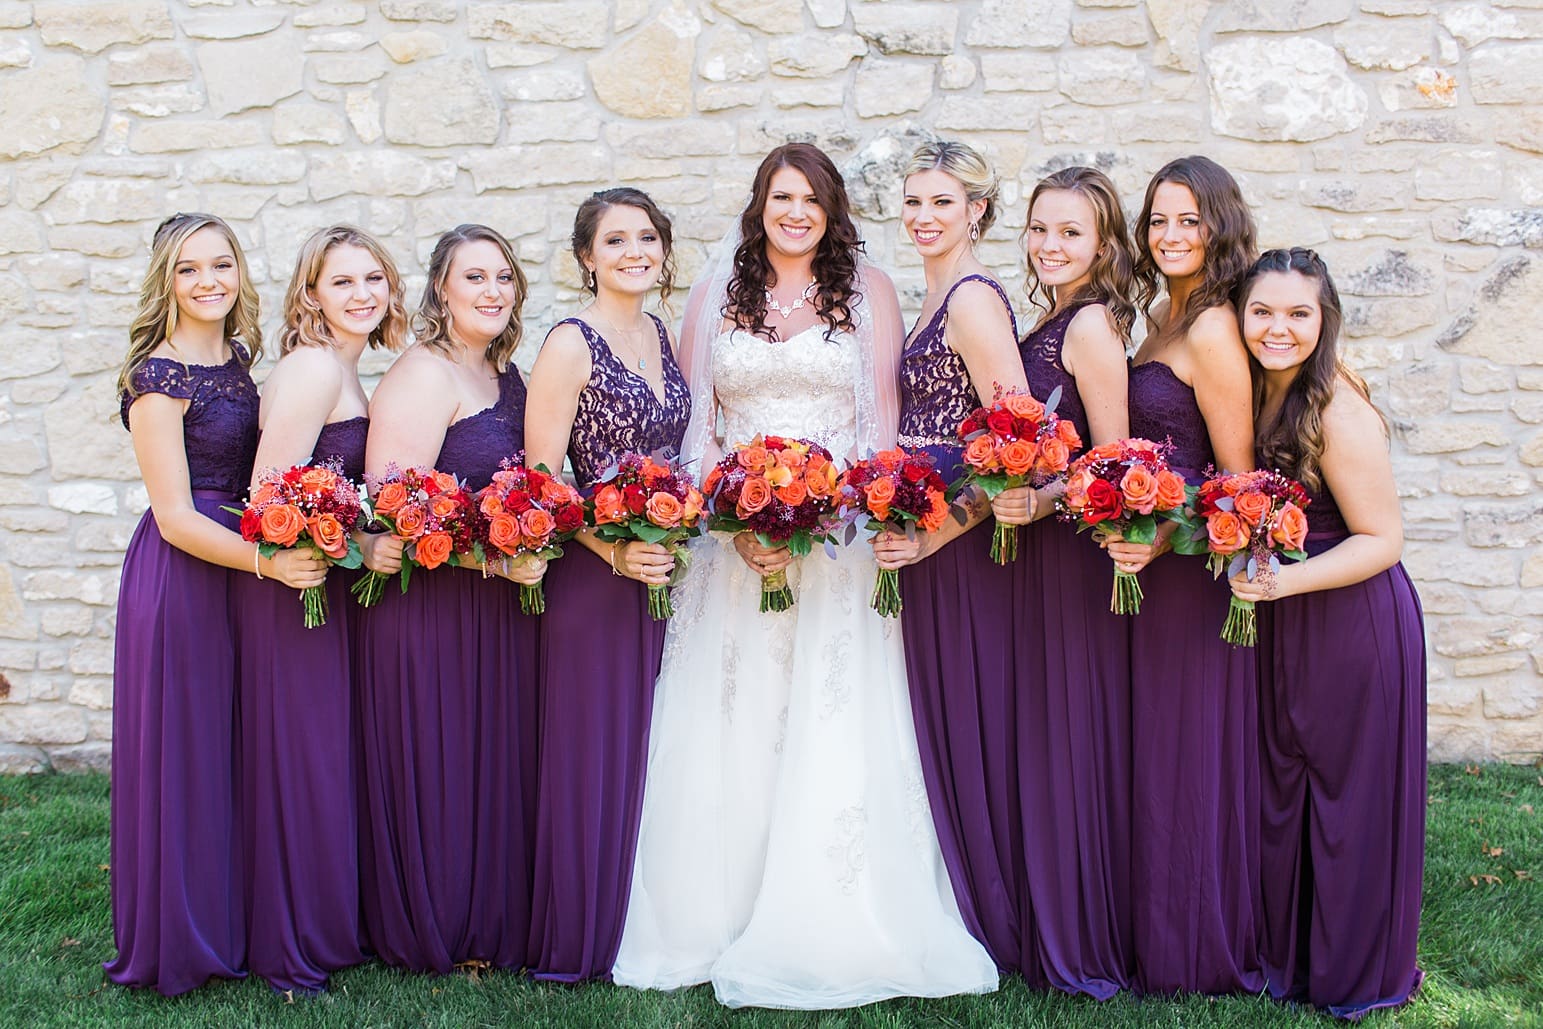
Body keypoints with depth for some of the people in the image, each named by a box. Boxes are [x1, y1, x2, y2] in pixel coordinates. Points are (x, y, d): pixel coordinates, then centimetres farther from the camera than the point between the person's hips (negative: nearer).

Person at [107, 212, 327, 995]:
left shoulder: (238, 359, 9)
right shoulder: (158, 377, -13)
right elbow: (176, 518, -17)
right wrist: (267, 561, -28)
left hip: (241, 570, 7)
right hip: (180, 577, -7)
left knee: (235, 752, 14)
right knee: (184, 754, 2)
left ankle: (230, 924, 28)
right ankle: (179, 940, 16)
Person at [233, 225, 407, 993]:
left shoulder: (342, 372, 13)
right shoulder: (314, 366, -16)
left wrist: (370, 541, 6)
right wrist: (358, 547, -20)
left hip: (329, 584, 10)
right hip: (293, 590, -10)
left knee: (328, 751, 16)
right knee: (299, 756, 0)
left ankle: (328, 925, 29)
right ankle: (294, 951, 13)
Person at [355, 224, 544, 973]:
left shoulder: (507, 377, 13)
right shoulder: (422, 377, -14)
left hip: (500, 602, 8)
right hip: (428, 607, -8)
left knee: (495, 765, 14)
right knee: (437, 771, 2)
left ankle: (493, 922, 26)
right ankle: (434, 932, 18)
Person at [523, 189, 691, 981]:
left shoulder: (663, 337, 11)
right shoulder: (571, 344, -10)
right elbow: (540, 476, -14)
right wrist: (616, 553, -21)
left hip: (663, 571, 6)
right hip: (593, 577, -6)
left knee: (650, 751, 11)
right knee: (594, 752, 1)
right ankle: (577, 939, 15)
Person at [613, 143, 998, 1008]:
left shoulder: (868, 289, 8)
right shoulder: (716, 296, 13)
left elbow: (882, 413, 1)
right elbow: (695, 421, 7)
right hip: (733, 534, 2)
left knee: (833, 725, -6)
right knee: (732, 724, -1)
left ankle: (832, 930, 1)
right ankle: (721, 920, 6)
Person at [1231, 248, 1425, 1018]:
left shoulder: (1339, 414, -23)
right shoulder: (1256, 392, 0)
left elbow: (1382, 540, -19)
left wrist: (1288, 580, -28)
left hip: (1352, 620, -7)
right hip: (1278, 618, 8)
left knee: (1346, 790, 7)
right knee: (1278, 786, 17)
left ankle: (1353, 973, 27)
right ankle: (1284, 952, 36)